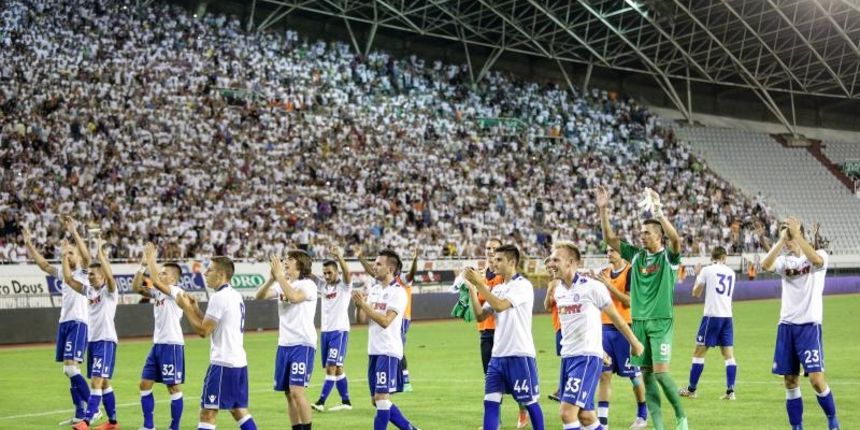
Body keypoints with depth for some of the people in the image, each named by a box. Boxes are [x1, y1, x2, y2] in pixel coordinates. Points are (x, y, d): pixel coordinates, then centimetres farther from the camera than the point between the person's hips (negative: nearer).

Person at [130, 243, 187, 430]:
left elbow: (155, 281, -26)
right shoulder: (158, 292, 13)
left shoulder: (177, 292, -11)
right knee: (145, 384, 7)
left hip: (172, 345, -8)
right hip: (157, 344, 8)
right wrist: (143, 264, -2)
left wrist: (151, 259, -18)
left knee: (173, 387, -2)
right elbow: (136, 287, 5)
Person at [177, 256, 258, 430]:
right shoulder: (236, 296, 15)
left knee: (207, 413, -6)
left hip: (223, 363, -10)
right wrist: (196, 310, 16)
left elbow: (203, 331, -14)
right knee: (239, 410, 15)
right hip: (239, 362, 10)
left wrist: (186, 308, -5)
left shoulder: (219, 297, -15)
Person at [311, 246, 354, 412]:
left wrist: (339, 257, -42)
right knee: (336, 368, 10)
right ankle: (346, 401, 17)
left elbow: (347, 273, -25)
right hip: (325, 331, 7)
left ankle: (321, 402, -14)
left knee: (332, 367, -11)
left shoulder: (344, 285, -5)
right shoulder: (323, 285, 11)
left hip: (339, 331, -7)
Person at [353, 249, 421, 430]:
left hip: (388, 351, -8)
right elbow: (361, 320, 9)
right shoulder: (373, 289, 12)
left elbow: (385, 321, -20)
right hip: (374, 351, 8)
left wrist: (364, 304, -21)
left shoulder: (397, 292, -11)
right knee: (378, 400, 12)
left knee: (382, 398, -10)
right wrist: (358, 305, -10)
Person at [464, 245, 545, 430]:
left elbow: (500, 306, -22)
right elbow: (480, 316, 9)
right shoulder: (498, 288, 14)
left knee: (529, 402, 4)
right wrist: (472, 289, 1)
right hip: (498, 355, 7)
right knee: (490, 402, 0)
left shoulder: (523, 285, -10)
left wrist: (479, 284, -18)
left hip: (519, 355, -7)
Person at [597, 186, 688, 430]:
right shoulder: (636, 256, 10)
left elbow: (675, 239, -24)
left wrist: (658, 211, -32)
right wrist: (603, 211, -3)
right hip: (639, 322, 5)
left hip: (661, 321, -5)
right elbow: (610, 238, 8)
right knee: (646, 375, 2)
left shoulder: (669, 257, -3)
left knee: (660, 372, -14)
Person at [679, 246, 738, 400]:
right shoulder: (731, 272, 10)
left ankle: (691, 390, 8)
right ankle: (730, 391, -5)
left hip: (712, 315, -4)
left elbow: (696, 293, 5)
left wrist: (698, 275, 20)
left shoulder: (706, 270, -3)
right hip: (727, 316, 4)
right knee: (729, 354, 3)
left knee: (699, 352, 4)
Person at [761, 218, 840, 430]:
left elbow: (816, 260, -28)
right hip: (786, 325, 5)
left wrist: (796, 234, -26)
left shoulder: (820, 256, -2)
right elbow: (765, 265, -12)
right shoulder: (785, 261, 9)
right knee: (790, 381, 4)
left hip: (809, 325, -5)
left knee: (816, 378, -11)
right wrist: (781, 240, -16)